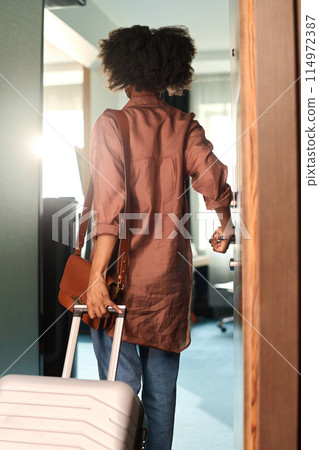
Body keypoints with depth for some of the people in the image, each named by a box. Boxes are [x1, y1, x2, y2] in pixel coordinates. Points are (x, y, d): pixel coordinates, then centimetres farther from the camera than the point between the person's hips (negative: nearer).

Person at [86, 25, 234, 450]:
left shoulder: (111, 123, -7)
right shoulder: (184, 125, 1)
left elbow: (110, 203, -18)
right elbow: (215, 184, -9)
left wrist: (97, 274, -20)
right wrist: (224, 230, 11)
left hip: (122, 272, -3)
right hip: (170, 273, 3)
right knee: (162, 386, 15)